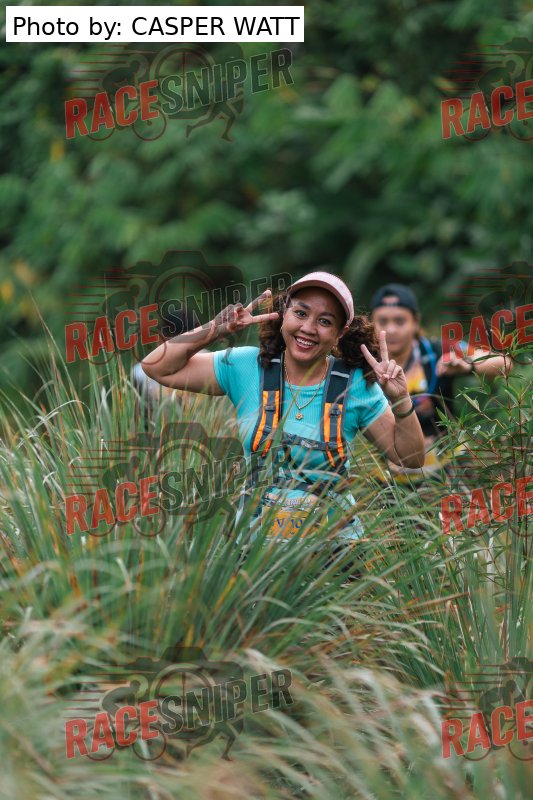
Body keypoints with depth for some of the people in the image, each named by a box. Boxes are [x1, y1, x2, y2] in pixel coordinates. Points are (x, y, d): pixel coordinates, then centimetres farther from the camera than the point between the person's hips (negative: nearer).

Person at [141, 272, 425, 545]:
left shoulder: (356, 385, 2)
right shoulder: (247, 366, 2)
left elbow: (410, 458, 6)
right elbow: (157, 367, 4)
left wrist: (400, 400, -9)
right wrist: (214, 330, -6)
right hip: (255, 533, 1)